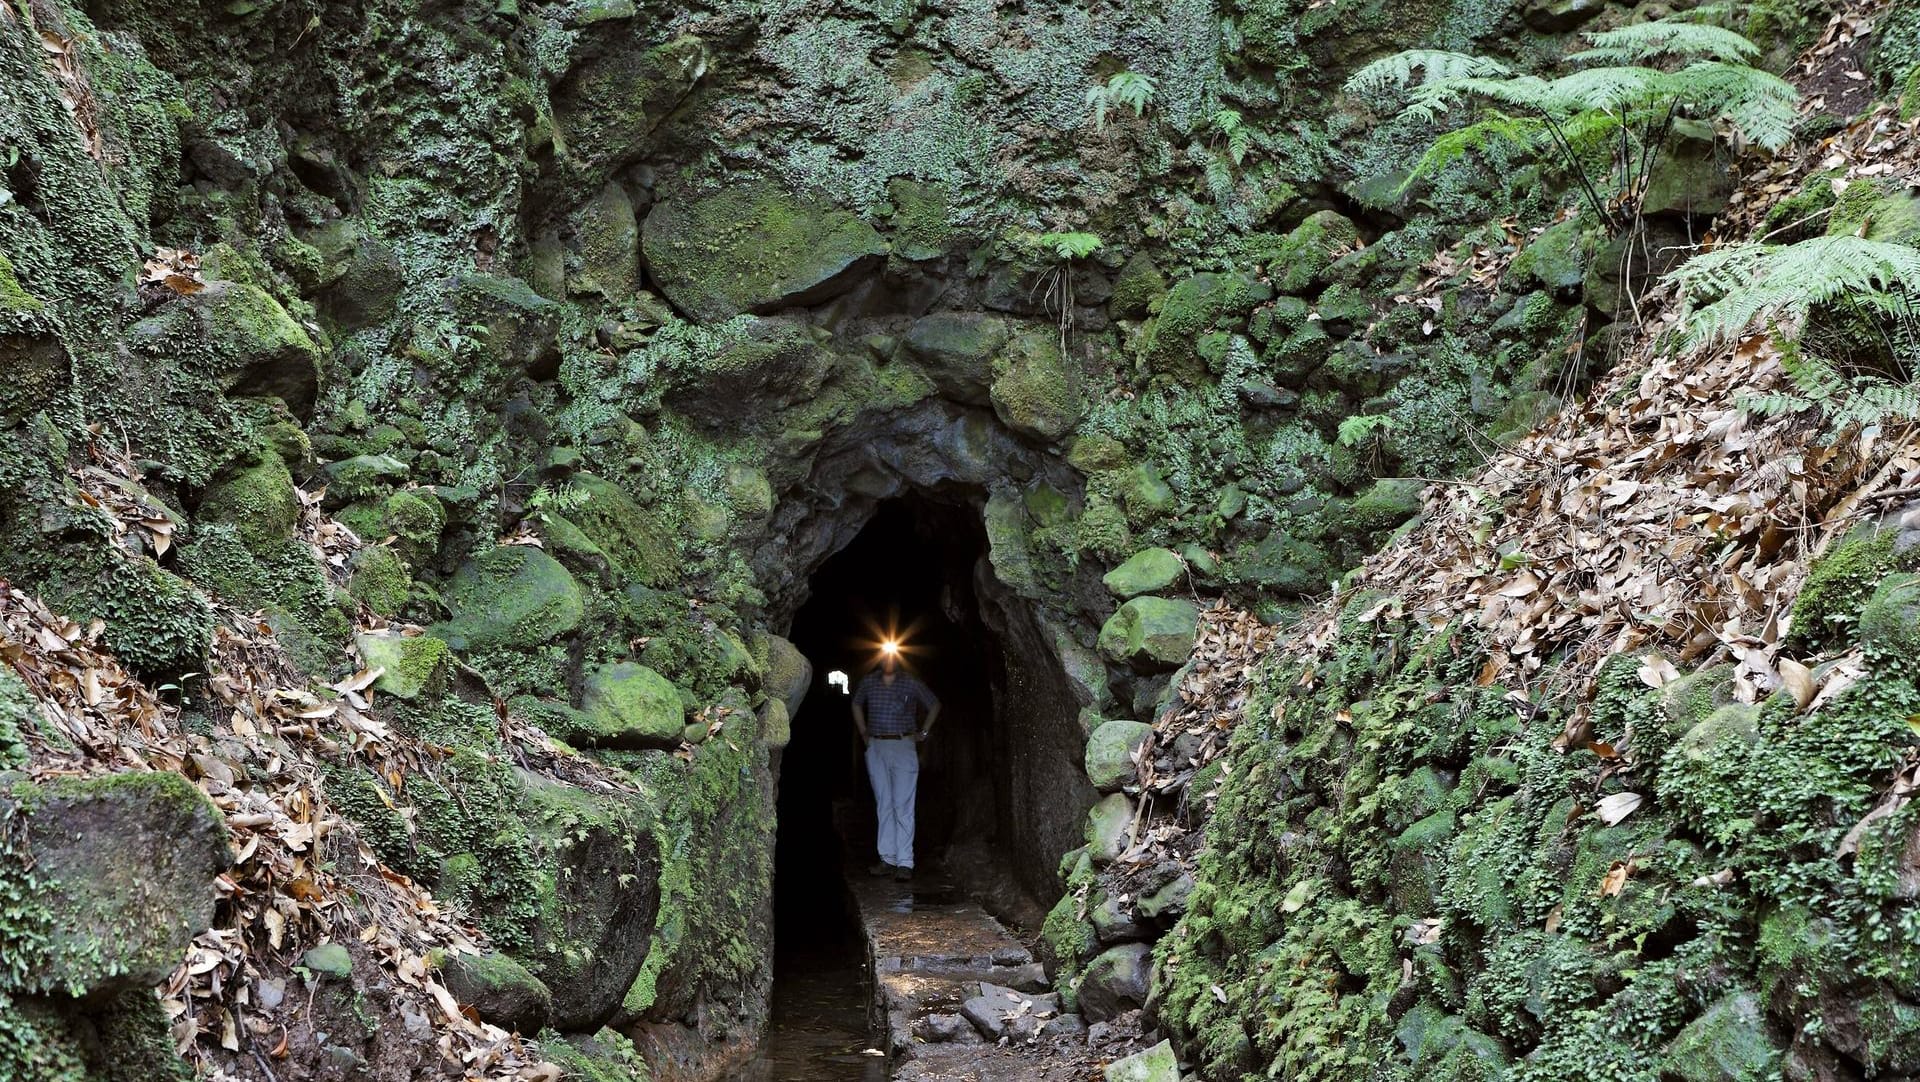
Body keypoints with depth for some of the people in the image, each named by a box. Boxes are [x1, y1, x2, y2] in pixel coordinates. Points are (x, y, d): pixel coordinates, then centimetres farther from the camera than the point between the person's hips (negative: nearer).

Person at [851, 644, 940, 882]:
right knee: (883, 806, 6)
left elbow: (934, 705, 11)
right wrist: (863, 732, 17)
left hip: (903, 747, -3)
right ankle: (888, 859, 11)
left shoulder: (912, 684, -2)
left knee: (903, 806, -8)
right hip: (876, 749, 4)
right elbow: (856, 704, 25)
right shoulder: (868, 683, 6)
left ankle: (905, 863, -9)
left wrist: (924, 732, 7)